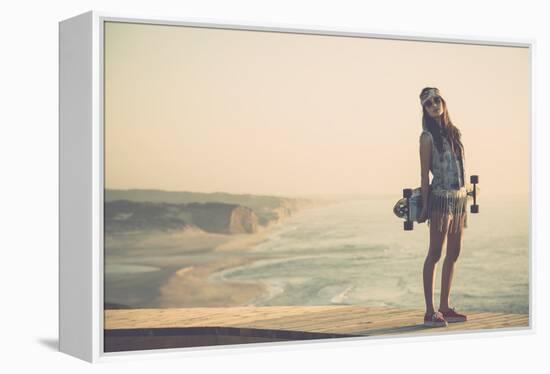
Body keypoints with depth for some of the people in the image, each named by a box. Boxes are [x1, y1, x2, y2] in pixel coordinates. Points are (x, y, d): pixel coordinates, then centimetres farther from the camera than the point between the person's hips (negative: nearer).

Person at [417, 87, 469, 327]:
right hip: (441, 198, -7)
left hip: (459, 198, 8)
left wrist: (465, 197, 14)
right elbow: (425, 174, -7)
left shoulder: (453, 132, 14)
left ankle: (445, 307, 17)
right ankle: (430, 312, -5)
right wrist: (425, 206, -9)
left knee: (453, 254, 10)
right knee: (435, 254, -7)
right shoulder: (428, 136, -6)